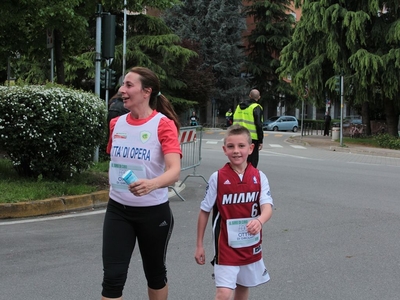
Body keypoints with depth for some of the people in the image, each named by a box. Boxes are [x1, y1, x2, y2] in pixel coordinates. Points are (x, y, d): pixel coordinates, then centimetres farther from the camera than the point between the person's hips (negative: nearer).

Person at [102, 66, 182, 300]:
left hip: (153, 212, -4)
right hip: (118, 210, 4)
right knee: (113, 276, -4)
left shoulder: (163, 124, -15)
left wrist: (152, 184, -47)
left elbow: (175, 170, -28)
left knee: (155, 272, 16)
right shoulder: (117, 124, 2)